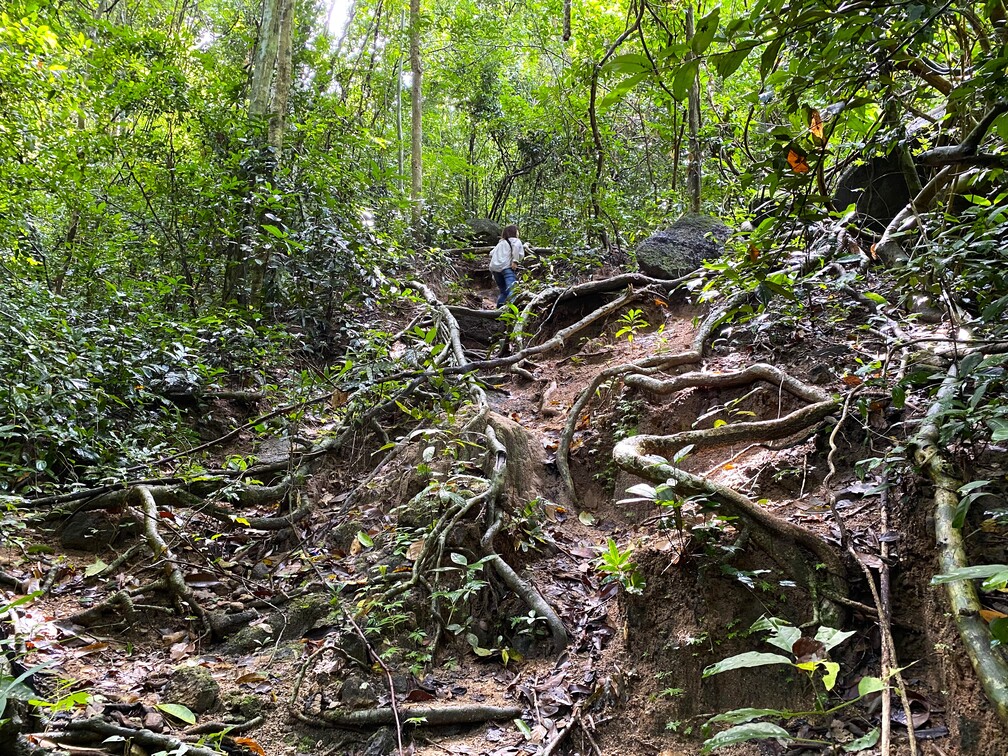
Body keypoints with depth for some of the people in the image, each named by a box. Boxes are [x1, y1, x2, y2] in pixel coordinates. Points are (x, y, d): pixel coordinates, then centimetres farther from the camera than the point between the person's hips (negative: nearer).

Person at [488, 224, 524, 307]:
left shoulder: (501, 243, 30)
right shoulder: (515, 240, 11)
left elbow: (491, 253, 21)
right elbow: (516, 246, -12)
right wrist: (515, 261, -14)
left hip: (494, 268, 7)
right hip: (506, 267, -7)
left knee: (504, 292, 15)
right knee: (512, 288, -23)